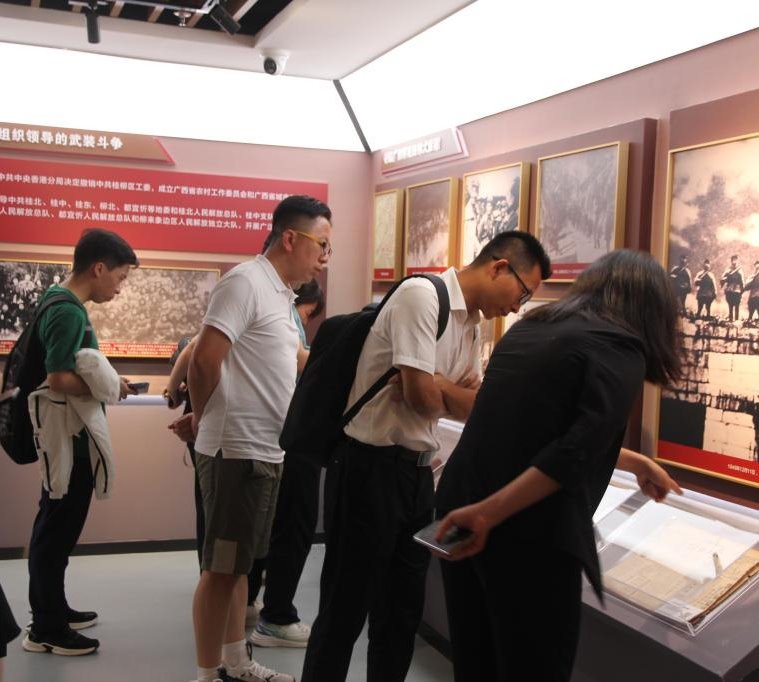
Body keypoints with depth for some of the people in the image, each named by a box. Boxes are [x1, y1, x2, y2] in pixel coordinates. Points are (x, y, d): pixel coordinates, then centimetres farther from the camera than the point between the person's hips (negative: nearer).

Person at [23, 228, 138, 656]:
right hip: (69, 438, -10)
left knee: (56, 528, 18)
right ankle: (46, 630, 10)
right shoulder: (69, 312, -20)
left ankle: (51, 611, 31)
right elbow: (58, 380, -27)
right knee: (58, 530, -1)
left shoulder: (62, 303, 10)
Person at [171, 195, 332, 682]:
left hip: (265, 452, 9)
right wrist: (201, 420, -6)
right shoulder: (246, 282, -14)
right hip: (236, 452, -9)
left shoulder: (281, 294, 14)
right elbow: (205, 359, -19)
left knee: (239, 564, 17)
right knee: (221, 567, 0)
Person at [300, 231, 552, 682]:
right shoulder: (423, 295, -17)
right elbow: (420, 395, -20)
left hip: (417, 470, 9)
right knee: (345, 610, 4)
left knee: (404, 610, 17)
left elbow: (479, 406, 10)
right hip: (370, 467, -9)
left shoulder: (470, 325, 11)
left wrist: (437, 384, -11)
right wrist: (452, 393, 1)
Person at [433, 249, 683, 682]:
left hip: (460, 512, 7)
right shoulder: (620, 348, -5)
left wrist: (635, 462, 42)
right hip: (529, 536, -7)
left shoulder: (531, 327, 17)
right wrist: (489, 514, -19)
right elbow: (574, 454, -19)